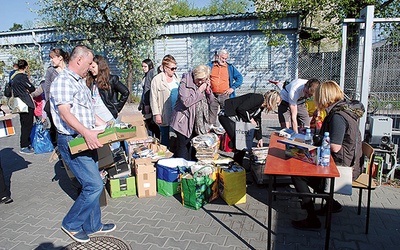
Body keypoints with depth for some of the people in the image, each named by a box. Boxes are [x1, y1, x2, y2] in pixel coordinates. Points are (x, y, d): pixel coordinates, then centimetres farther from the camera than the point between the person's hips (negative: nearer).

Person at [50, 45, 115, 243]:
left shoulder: (80, 82, 16)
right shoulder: (63, 81, -14)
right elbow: (65, 113, -27)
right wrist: (86, 132, -39)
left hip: (86, 140, 10)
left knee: (92, 185, 14)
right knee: (94, 185, -8)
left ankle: (93, 225, 28)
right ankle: (71, 224, 13)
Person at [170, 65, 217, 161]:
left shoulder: (205, 84, 8)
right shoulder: (185, 83, -10)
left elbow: (213, 103, 7)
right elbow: (186, 101, -23)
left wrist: (208, 90, -9)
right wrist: (200, 91, -17)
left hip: (198, 123, 6)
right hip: (184, 122, -6)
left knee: (193, 149, 13)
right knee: (183, 148, -3)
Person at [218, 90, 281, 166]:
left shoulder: (261, 106, 11)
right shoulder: (258, 98, -18)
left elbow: (257, 121, 20)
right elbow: (241, 108, -27)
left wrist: (259, 138, 20)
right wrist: (250, 119, -13)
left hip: (235, 119, 10)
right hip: (227, 116, -10)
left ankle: (239, 166, 21)